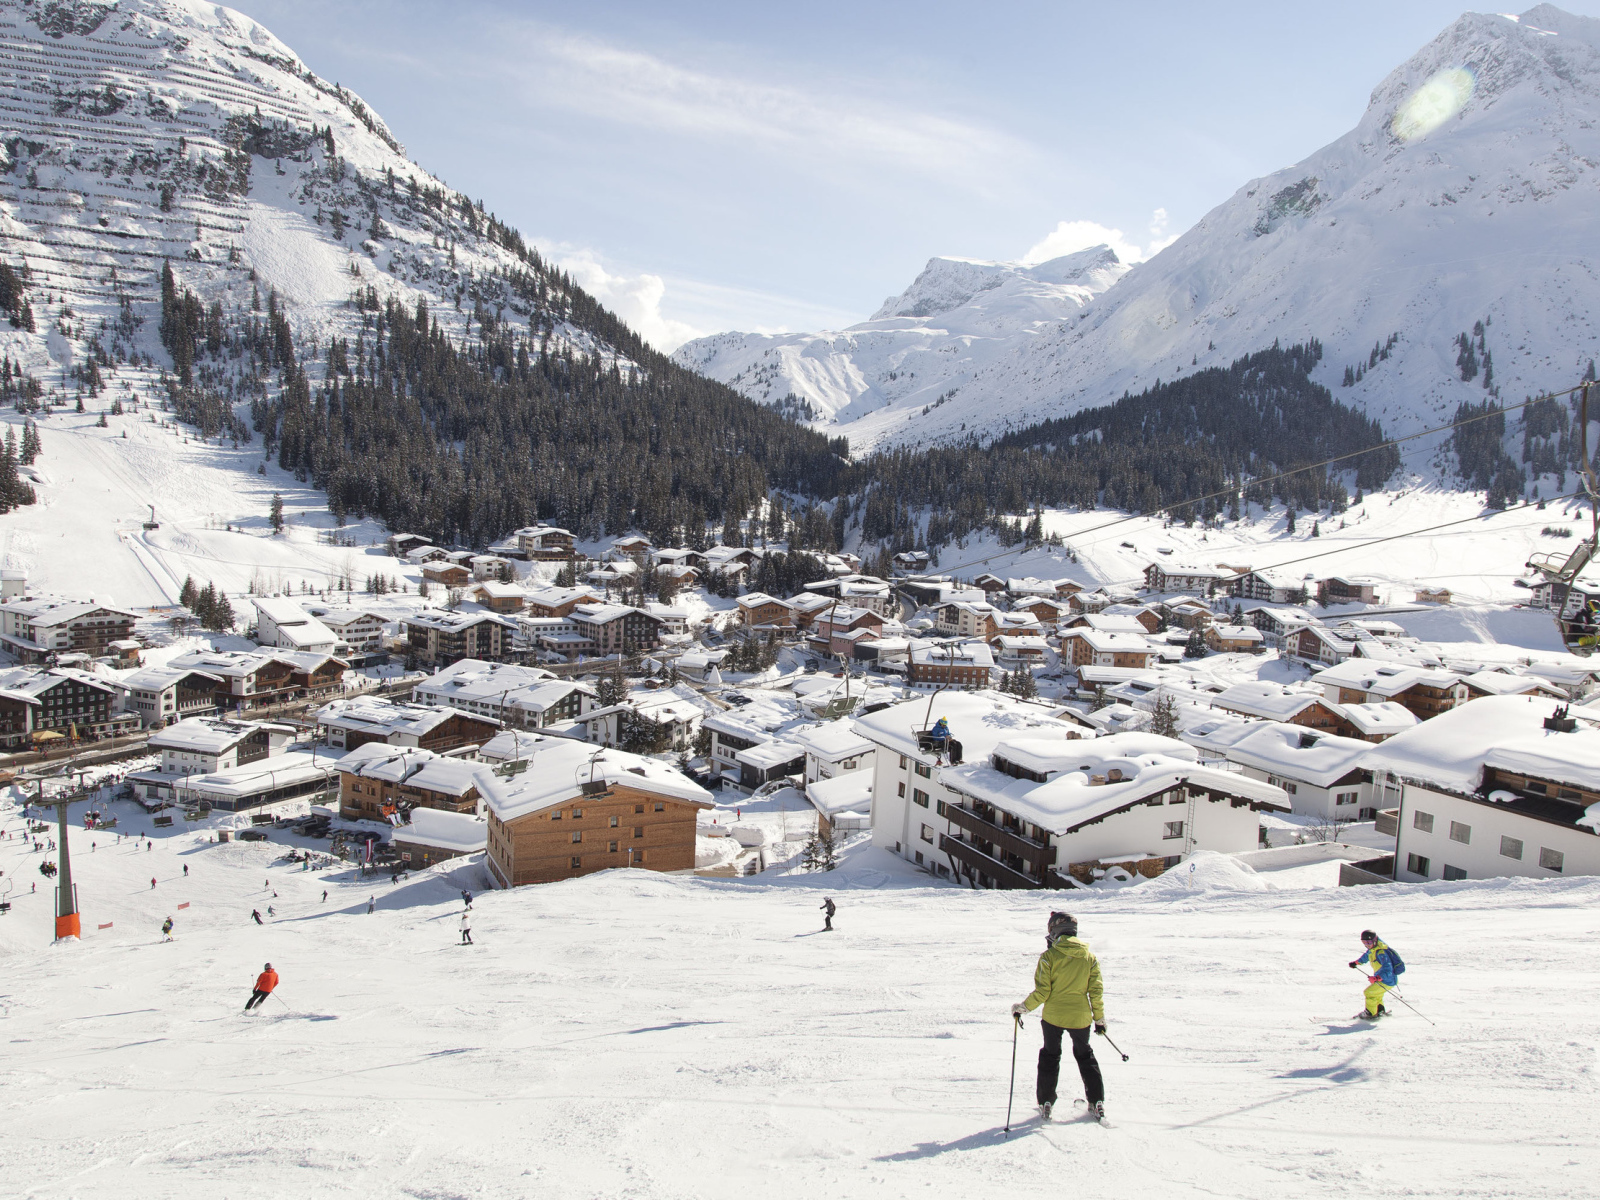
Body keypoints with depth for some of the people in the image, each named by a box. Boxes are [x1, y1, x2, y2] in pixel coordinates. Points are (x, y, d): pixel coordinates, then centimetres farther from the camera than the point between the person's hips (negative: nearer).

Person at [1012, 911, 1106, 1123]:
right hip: (1080, 1017, 3)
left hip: (1053, 1016, -2)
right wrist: (1099, 1018, 13)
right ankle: (1097, 1103, 19)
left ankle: (1046, 1103, 16)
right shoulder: (1089, 956, -1)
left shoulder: (1049, 956, -12)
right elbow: (1095, 991, 1)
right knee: (1085, 1056, 21)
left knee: (1050, 1056, 16)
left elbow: (1042, 992, -14)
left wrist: (1022, 1008, -1)